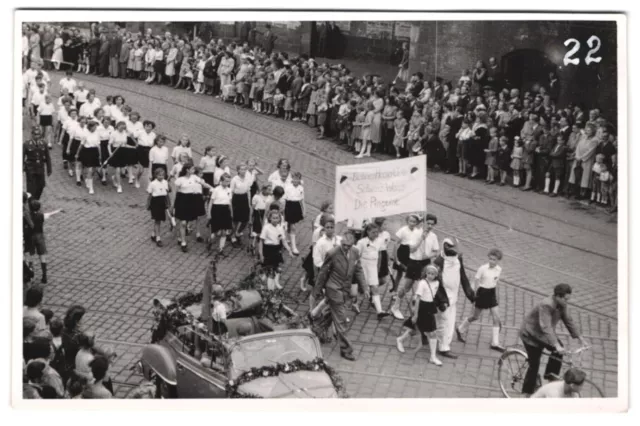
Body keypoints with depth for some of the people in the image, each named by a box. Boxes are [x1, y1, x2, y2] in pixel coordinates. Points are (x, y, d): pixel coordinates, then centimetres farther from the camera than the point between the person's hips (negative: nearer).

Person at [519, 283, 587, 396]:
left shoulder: (561, 306, -9)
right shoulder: (546, 306, -34)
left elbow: (569, 321, 1)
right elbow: (546, 327, -42)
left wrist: (580, 337, -4)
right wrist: (556, 345, -50)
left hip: (544, 334, 8)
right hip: (531, 334, -7)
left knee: (559, 349, -16)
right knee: (534, 365, -6)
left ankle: (550, 374, -2)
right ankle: (527, 393, 7)